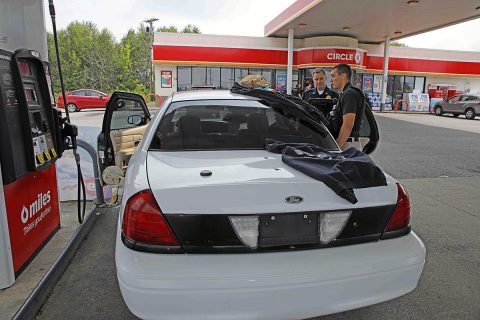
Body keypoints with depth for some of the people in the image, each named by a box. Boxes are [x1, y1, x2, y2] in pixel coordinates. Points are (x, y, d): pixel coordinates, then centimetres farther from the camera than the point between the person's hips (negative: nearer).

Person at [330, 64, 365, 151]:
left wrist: (337, 147, -22)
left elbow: (348, 125, -23)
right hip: (345, 143, 10)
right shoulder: (345, 94, 18)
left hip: (347, 144, -10)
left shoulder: (349, 94, -14)